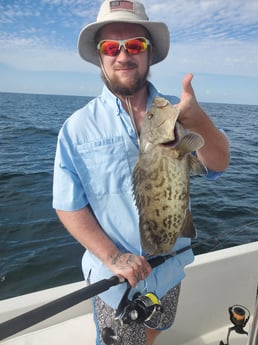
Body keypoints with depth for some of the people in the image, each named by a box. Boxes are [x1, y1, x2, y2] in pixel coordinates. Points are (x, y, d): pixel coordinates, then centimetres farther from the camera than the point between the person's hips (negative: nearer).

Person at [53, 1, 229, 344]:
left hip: (172, 267, 4)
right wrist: (113, 257, -20)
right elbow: (68, 206, -12)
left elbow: (219, 164, -17)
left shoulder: (177, 112, -7)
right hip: (115, 277, -3)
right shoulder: (78, 128, -15)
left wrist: (197, 120, -37)